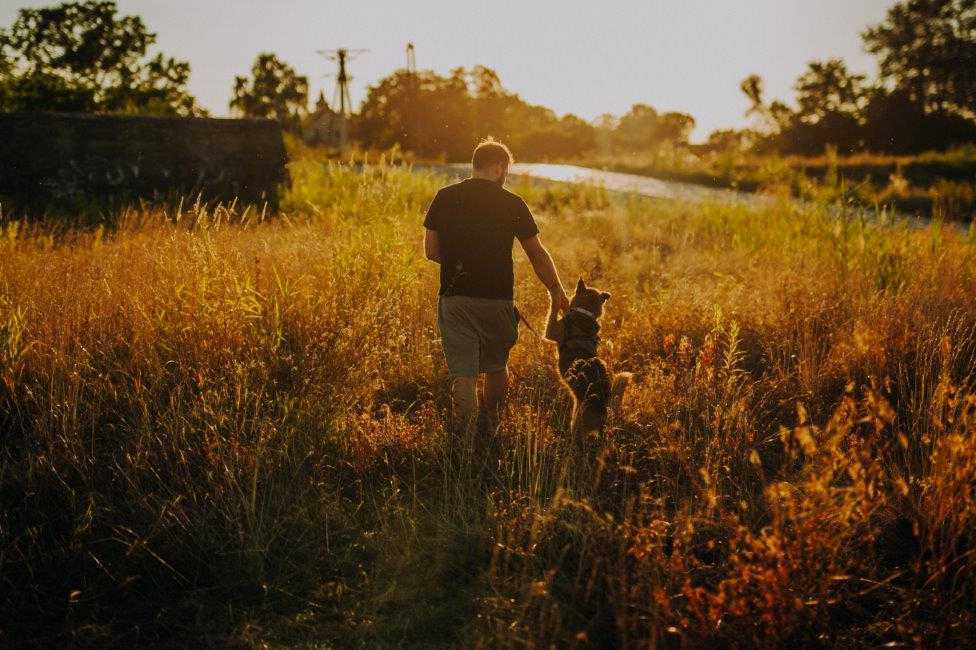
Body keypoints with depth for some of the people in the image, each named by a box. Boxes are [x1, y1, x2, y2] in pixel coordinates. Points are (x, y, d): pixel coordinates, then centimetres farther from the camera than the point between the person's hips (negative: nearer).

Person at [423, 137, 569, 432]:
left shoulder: (445, 198, 0)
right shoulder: (512, 204, -4)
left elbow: (431, 251, 3)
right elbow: (538, 255, 2)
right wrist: (557, 292, 14)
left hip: (455, 298, 0)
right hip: (497, 299, 0)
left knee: (463, 373, 2)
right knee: (496, 367, 19)